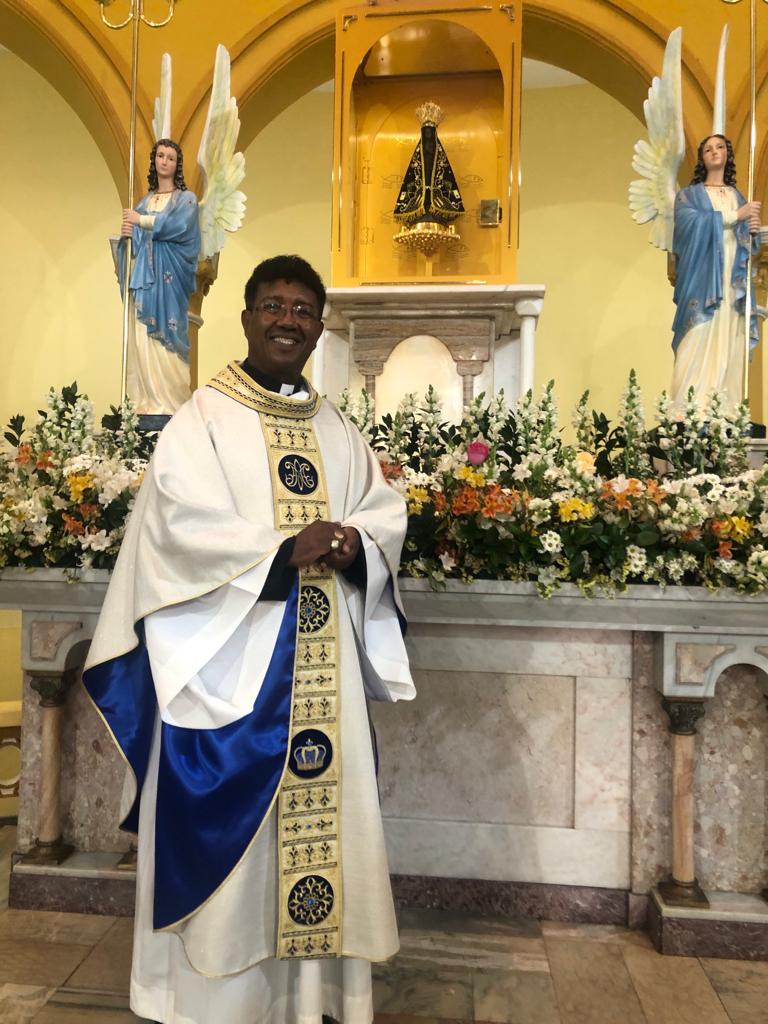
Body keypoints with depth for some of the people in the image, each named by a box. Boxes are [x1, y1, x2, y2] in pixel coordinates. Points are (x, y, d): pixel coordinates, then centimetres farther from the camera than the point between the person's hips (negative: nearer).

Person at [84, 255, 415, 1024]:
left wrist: (358, 543, -11)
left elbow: (386, 509, 10)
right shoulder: (201, 419, -1)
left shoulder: (338, 431, 14)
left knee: (322, 808, 11)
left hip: (321, 667, 5)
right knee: (229, 823, 4)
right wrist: (286, 549, -21)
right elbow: (186, 525, -13)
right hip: (229, 658, -4)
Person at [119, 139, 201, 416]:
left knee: (165, 333, -9)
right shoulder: (145, 201, 20)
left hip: (169, 277, -5)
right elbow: (136, 240, 16)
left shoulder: (186, 198, 5)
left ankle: (171, 399, -4)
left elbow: (179, 225, -14)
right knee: (142, 335, -2)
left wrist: (142, 221, -10)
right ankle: (148, 398, 1)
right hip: (144, 275, 5)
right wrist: (128, 233, -6)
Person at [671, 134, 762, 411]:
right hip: (702, 283, -4)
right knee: (697, 349, -15)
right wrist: (735, 215, -10)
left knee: (727, 352, -3)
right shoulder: (688, 195, 11)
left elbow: (749, 245, 18)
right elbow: (691, 222, -10)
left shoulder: (739, 197, 22)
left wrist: (753, 231, -4)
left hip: (732, 287, 4)